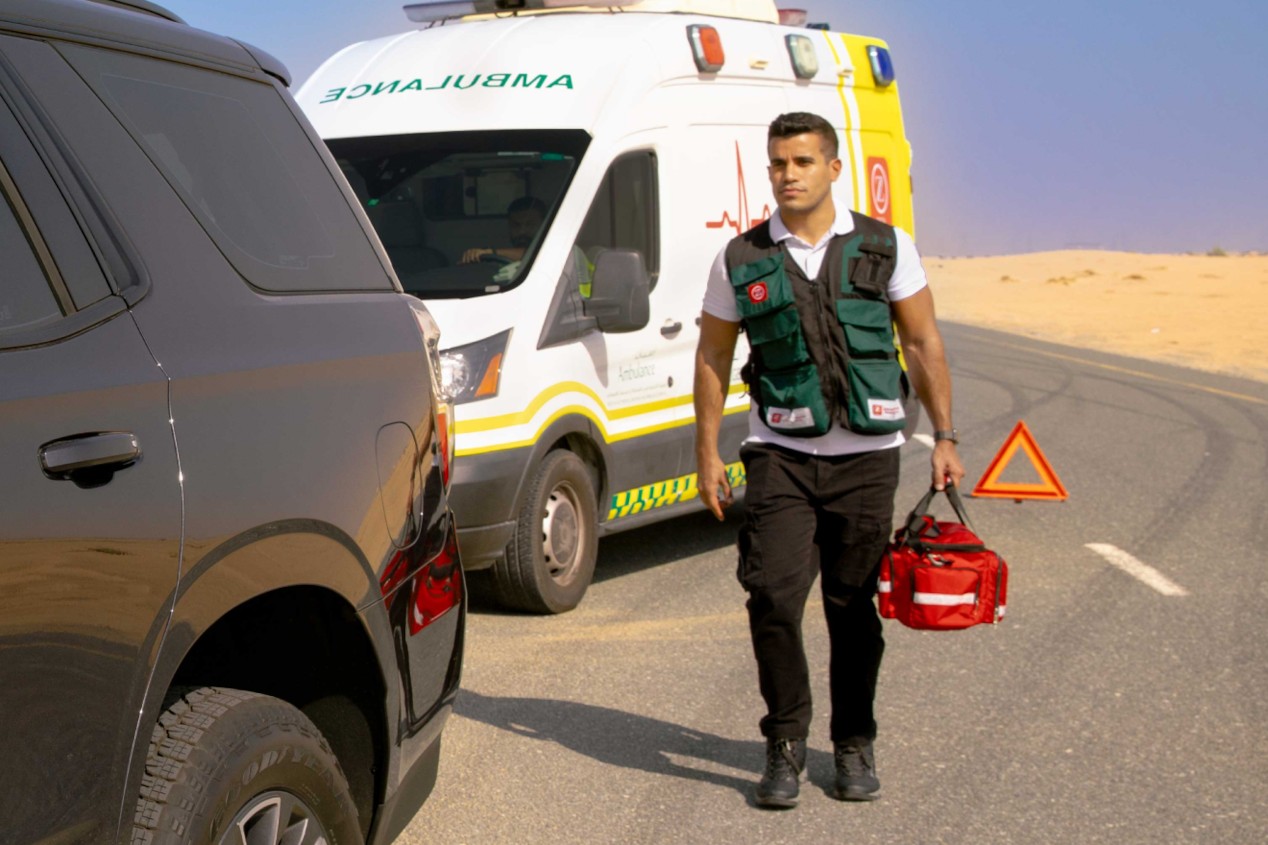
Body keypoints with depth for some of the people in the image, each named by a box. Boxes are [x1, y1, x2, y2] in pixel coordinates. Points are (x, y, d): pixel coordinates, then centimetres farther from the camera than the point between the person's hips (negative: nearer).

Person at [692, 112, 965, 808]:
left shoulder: (886, 248, 3)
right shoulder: (742, 260, 3)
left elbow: (923, 343, 7)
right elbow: (712, 354, 9)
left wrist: (944, 437, 2)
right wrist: (707, 453, 4)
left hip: (866, 455, 0)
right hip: (780, 455, 0)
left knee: (854, 607, 6)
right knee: (773, 598, -11)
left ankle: (854, 745, 21)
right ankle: (785, 744, 5)